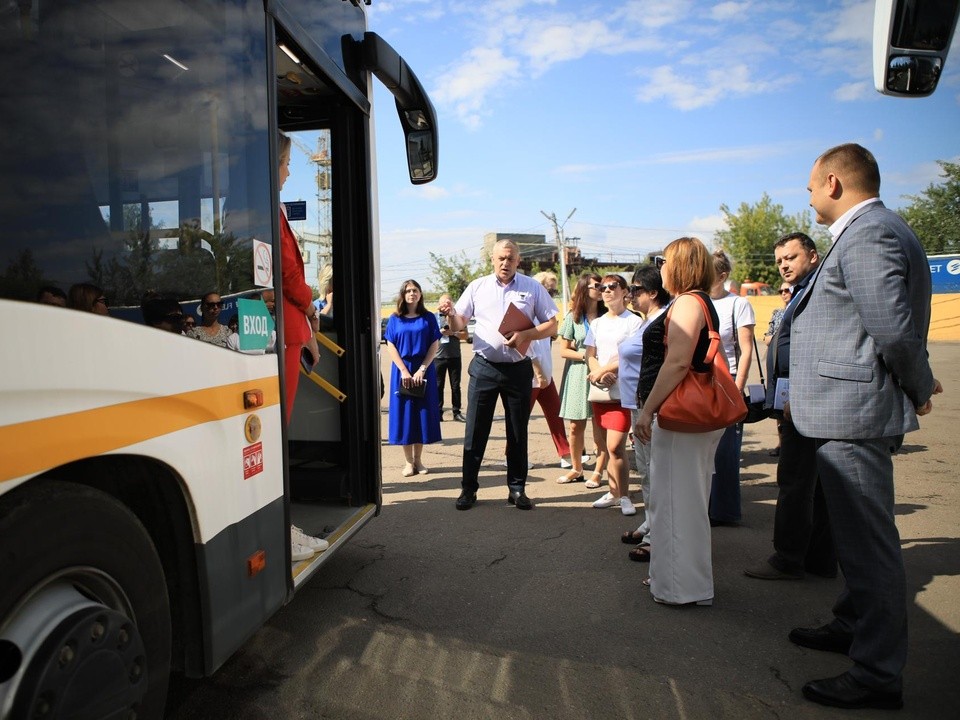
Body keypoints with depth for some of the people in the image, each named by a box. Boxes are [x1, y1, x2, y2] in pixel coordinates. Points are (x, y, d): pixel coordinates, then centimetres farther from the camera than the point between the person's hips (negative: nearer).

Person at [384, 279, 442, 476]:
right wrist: (404, 371, -12)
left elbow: (434, 345, -1)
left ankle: (418, 459, 13)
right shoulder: (395, 319, 5)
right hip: (402, 371, 0)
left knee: (422, 412, 2)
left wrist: (422, 369, -13)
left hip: (424, 371, 0)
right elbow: (391, 347, -1)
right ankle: (409, 461, 8)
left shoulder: (429, 318, 4)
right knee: (404, 413, 1)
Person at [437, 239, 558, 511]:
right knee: (475, 431, 2)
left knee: (518, 432, 8)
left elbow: (552, 325, 2)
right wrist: (450, 313, -18)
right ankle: (468, 488, 12)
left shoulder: (533, 288, 4)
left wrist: (525, 335, -15)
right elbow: (458, 325, 5)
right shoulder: (477, 287, 6)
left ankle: (517, 489, 20)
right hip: (483, 368, 0)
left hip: (518, 369, 0)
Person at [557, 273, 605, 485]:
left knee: (600, 426, -1)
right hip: (578, 374, 1)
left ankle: (598, 472, 10)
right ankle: (576, 469, 22)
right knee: (575, 426, 6)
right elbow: (563, 350, 5)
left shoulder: (606, 315, 3)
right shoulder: (573, 317, 5)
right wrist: (585, 355, -9)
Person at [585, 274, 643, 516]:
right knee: (605, 447, 9)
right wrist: (600, 373, -9)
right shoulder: (597, 324, 15)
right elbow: (590, 355, 10)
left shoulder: (634, 322, -3)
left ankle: (624, 496, 1)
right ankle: (613, 492, 20)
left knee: (615, 447, -12)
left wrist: (603, 370, -11)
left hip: (623, 392, -6)